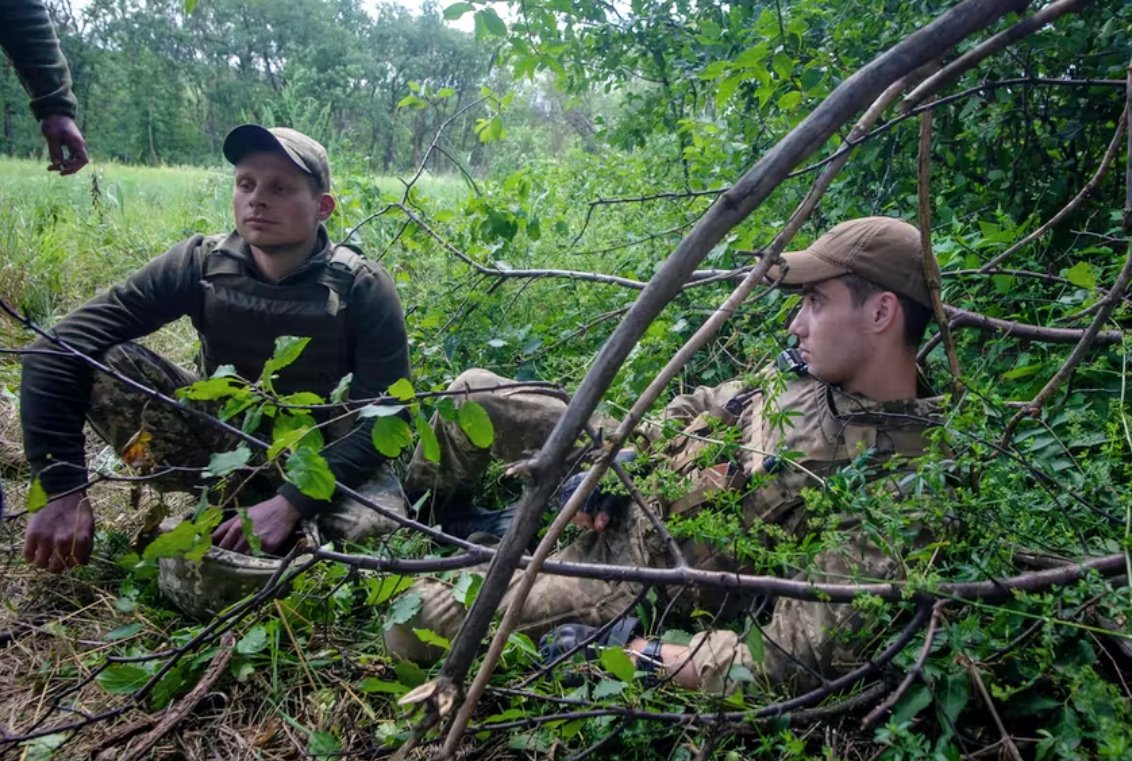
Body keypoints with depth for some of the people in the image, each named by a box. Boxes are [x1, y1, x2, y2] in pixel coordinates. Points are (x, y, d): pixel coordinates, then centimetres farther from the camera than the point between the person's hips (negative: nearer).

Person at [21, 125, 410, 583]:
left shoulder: (362, 290, -20)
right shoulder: (200, 265, -15)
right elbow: (59, 350, -18)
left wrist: (290, 503, -34)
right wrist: (62, 489, -27)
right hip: (224, 442, 2)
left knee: (378, 519, -36)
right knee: (100, 361, -21)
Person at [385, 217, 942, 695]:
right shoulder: (811, 368, -5)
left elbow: (792, 661, -30)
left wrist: (635, 654, -28)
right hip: (636, 483, 7)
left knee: (411, 623, -11)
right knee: (473, 393, 6)